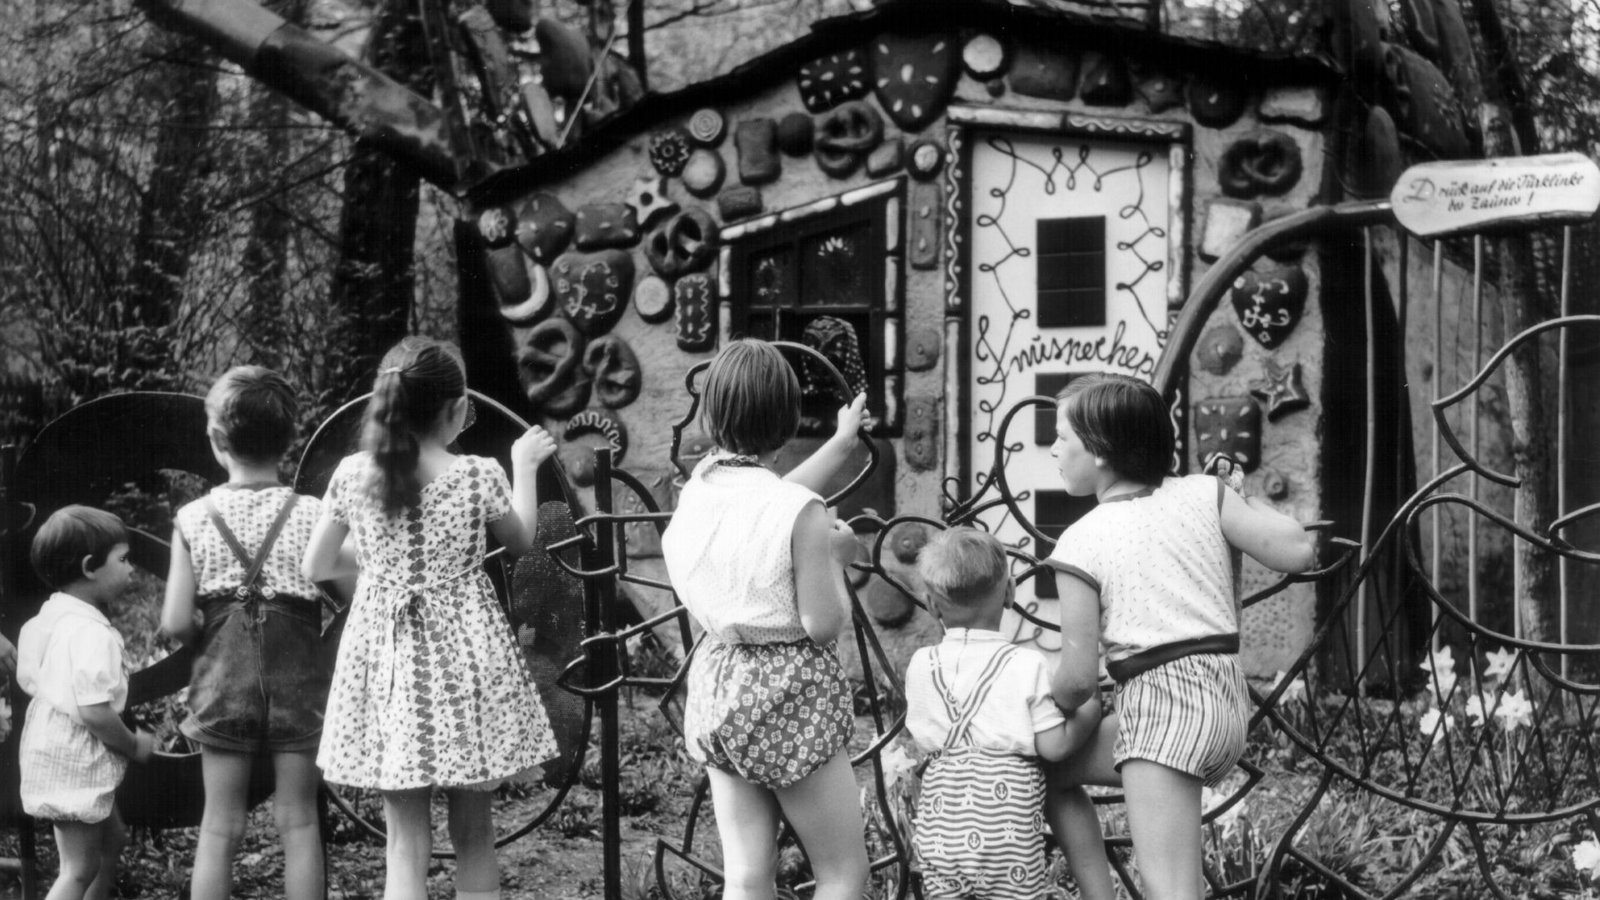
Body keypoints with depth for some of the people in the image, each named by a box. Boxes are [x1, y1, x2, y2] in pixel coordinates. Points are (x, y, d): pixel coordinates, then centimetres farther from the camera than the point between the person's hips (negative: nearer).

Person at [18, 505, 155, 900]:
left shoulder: (47, 617, 6)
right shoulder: (90, 633, -24)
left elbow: (29, 681, 15)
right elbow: (94, 711, -30)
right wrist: (135, 745, -12)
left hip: (49, 750, 10)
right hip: (75, 766, -10)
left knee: (111, 839, 25)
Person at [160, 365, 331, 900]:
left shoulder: (193, 519, -5)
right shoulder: (311, 514, -7)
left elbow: (175, 624, -8)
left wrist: (210, 637, 12)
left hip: (222, 677, 1)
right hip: (297, 676, -1)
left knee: (219, 825, 7)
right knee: (298, 820, 7)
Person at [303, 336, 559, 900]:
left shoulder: (352, 474, -3)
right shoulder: (479, 476, -9)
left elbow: (316, 568, 5)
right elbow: (522, 543, 9)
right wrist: (524, 466, 20)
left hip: (385, 665, 2)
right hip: (463, 664, -2)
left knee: (405, 843, 5)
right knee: (473, 837, 11)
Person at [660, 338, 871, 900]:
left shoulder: (697, 491, -1)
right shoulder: (803, 515, -19)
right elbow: (825, 624, -16)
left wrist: (840, 444, 25)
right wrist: (835, 554, 0)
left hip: (717, 687, 6)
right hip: (791, 697, -6)